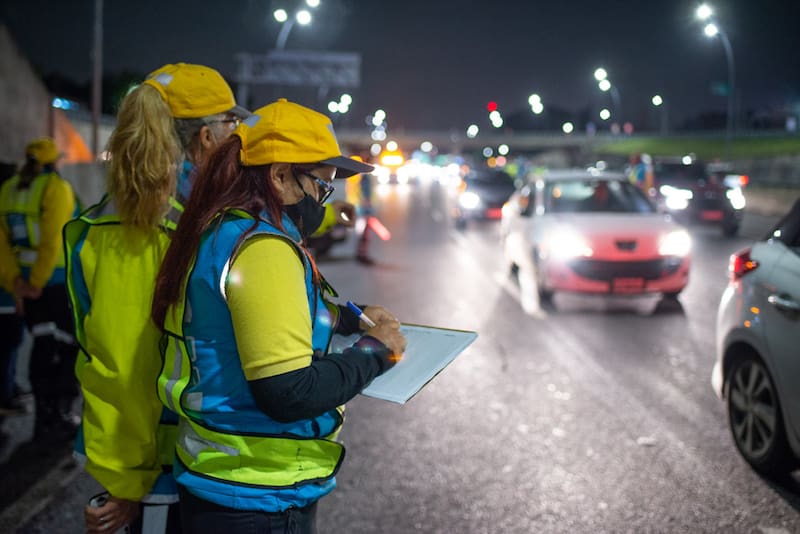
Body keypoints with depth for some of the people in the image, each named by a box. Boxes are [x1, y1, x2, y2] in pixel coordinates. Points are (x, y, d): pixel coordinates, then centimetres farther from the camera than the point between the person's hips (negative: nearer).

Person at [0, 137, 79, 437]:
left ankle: (45, 418, 15)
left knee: (43, 346, 14)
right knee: (70, 345, 7)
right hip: (59, 282, -6)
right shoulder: (56, 188, -11)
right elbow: (53, 242, -19)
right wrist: (37, 284, -14)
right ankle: (62, 414, 7)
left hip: (26, 285, 6)